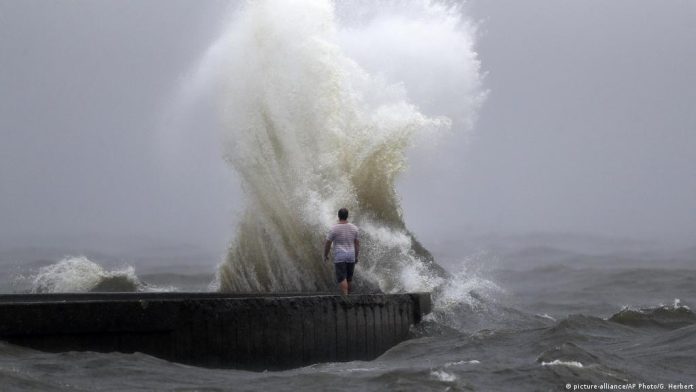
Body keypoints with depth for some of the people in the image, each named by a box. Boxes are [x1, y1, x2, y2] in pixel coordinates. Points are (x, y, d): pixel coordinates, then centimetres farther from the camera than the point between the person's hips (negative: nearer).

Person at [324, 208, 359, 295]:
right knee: (349, 278, 17)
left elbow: (327, 244, -6)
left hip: (339, 257, -4)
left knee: (342, 279, -7)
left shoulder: (334, 229, -11)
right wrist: (356, 256, 16)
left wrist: (325, 255, 9)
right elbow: (357, 243, 6)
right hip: (351, 257, 4)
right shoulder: (353, 228, 1)